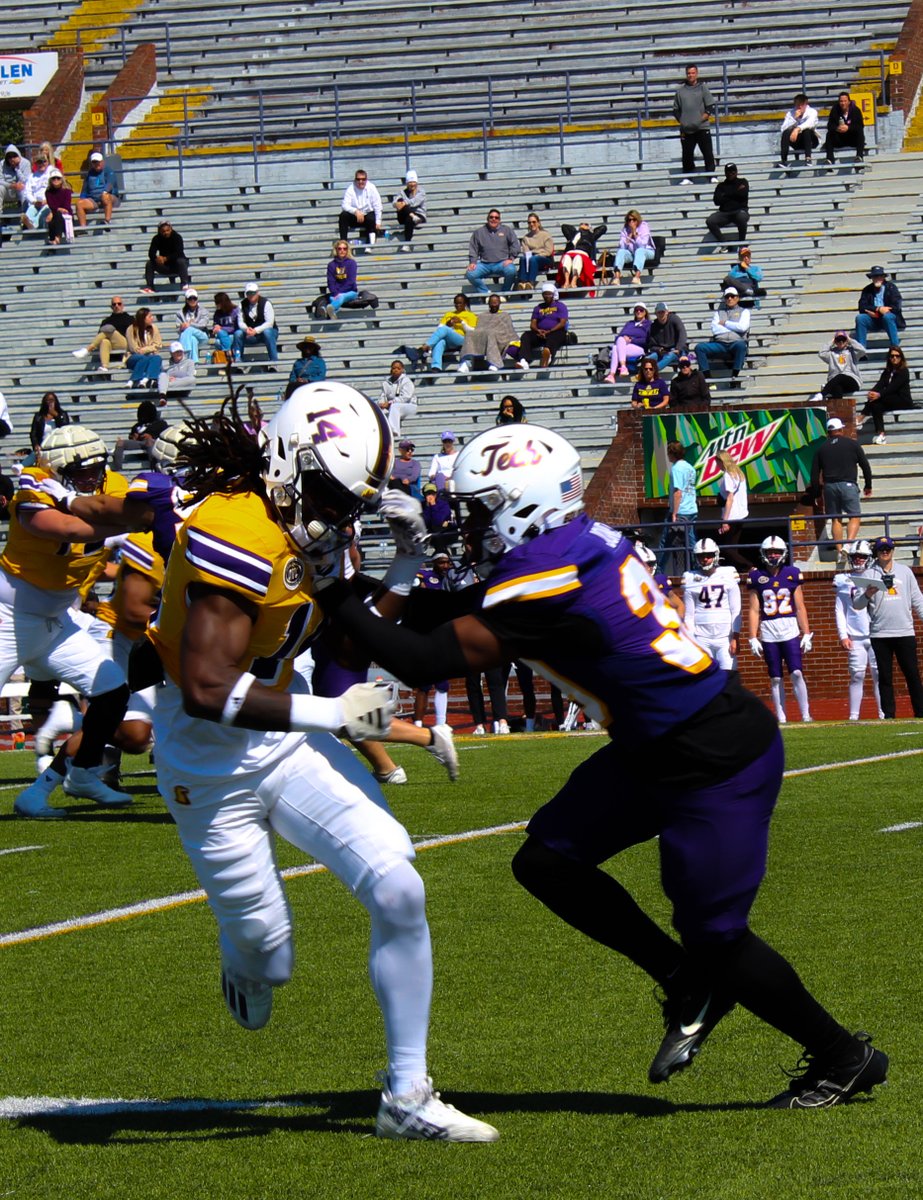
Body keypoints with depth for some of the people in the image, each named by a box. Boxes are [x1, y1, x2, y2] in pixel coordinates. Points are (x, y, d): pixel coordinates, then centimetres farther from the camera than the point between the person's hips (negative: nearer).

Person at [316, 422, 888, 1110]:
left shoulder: (546, 578, -24)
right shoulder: (582, 540, 2)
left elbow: (428, 662, -22)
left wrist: (339, 597, -14)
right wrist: (426, 594, 2)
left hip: (718, 762, -9)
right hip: (658, 751, 9)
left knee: (715, 939, 1)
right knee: (547, 860, 7)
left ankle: (846, 1058, 21)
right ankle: (688, 987, 18)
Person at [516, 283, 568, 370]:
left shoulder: (560, 306, 12)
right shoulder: (538, 308, 24)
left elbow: (562, 323, -2)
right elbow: (532, 324, 14)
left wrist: (549, 332, -15)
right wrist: (538, 331, -11)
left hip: (557, 332, -4)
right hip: (540, 333, 4)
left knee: (552, 338, -42)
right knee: (526, 336, -26)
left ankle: (548, 358, -78)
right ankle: (524, 362, -51)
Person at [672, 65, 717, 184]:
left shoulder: (703, 88, 4)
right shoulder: (680, 90, 10)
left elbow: (710, 107, 1)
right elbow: (676, 110, 15)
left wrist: (702, 119, -8)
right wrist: (681, 121, 2)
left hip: (702, 128, -2)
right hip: (686, 129, 2)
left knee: (708, 153, -4)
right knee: (687, 155, 5)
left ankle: (712, 176, 1)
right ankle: (687, 177, 13)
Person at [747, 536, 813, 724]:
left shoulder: (792, 574, 5)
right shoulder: (757, 576, 4)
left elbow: (800, 608, 7)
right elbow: (754, 610, 4)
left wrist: (806, 634, 3)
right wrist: (753, 638, 0)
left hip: (790, 630, 0)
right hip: (768, 632, 0)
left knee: (796, 673, -9)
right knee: (775, 678, 3)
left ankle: (806, 715, -3)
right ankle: (781, 718, 7)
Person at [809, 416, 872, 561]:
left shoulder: (821, 448, 11)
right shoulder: (852, 444, 5)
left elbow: (814, 473, 10)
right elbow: (865, 466, 7)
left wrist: (816, 493, 16)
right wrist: (868, 485, 18)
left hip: (829, 486, 3)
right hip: (848, 484, -3)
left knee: (835, 519, 9)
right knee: (855, 517, -1)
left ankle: (839, 551, 3)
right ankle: (850, 543, -23)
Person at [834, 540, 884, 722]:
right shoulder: (843, 581, 7)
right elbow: (839, 610, 7)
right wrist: (843, 635, 0)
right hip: (855, 637, 0)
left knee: (879, 674, -1)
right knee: (857, 675, -3)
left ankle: (883, 713, 4)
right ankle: (853, 715, 0)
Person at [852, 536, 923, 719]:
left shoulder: (905, 572, 11)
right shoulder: (868, 575, 5)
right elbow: (856, 604, 0)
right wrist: (867, 595, -19)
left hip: (904, 633, 1)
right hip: (880, 634, -1)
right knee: (885, 677, 2)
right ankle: (888, 715, 5)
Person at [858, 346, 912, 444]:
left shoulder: (904, 371, -6)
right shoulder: (887, 371, 13)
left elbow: (894, 387, -20)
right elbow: (880, 384, -2)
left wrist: (879, 394, -33)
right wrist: (872, 392, -25)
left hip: (903, 402, -6)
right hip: (891, 400, 6)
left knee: (877, 399, -30)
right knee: (876, 405, -28)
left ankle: (860, 420, -30)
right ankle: (881, 435, -38)